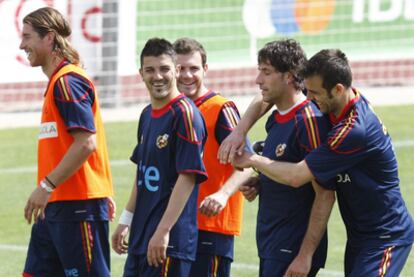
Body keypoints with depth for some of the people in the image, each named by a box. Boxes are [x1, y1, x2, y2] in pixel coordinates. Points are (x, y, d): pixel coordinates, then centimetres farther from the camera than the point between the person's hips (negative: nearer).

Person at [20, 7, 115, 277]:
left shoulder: (68, 82, -14)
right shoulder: (57, 82, 17)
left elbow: (86, 143, -22)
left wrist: (46, 186, -21)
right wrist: (103, 192, 23)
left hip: (78, 205, -10)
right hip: (55, 205, 10)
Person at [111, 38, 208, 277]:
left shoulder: (185, 114, -13)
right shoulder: (147, 115, 13)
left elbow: (188, 177, -18)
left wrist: (163, 231, -22)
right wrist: (126, 221, 21)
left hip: (170, 240, -9)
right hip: (141, 237, 9)